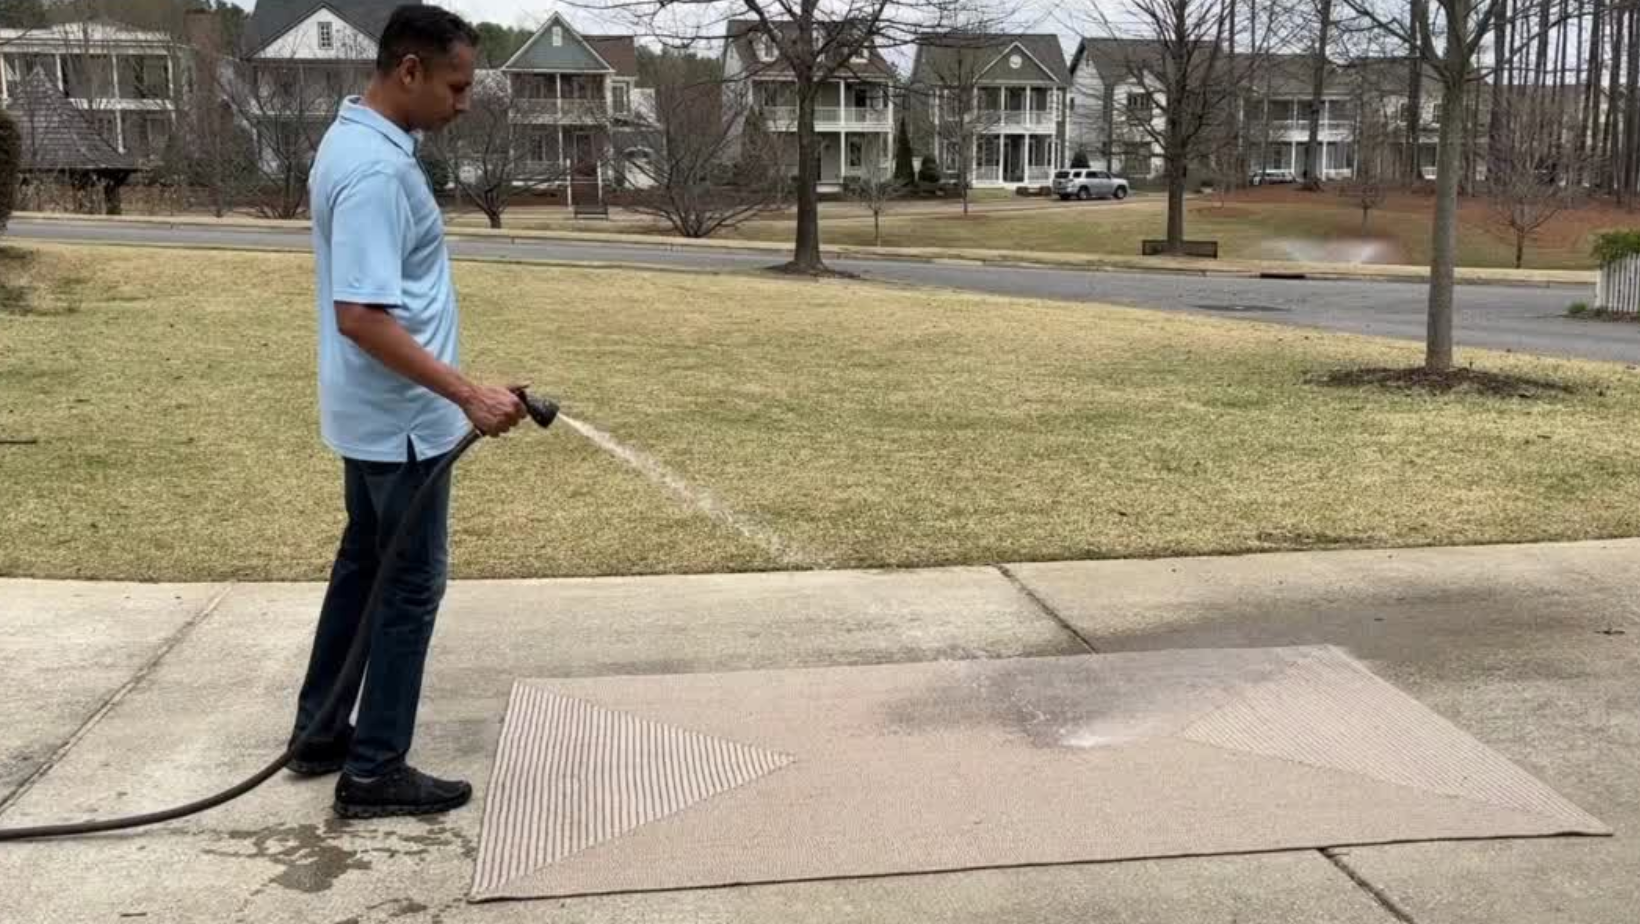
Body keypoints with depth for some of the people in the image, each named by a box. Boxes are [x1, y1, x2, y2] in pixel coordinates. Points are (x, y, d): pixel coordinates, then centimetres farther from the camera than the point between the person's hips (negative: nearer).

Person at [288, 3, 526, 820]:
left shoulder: (356, 141, 9)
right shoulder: (376, 169, -24)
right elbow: (361, 317, -30)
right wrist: (468, 394, -30)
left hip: (374, 415, 10)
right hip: (403, 421, -10)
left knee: (364, 566, 18)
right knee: (410, 585, -1)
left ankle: (320, 734, 29)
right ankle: (374, 771, 9)